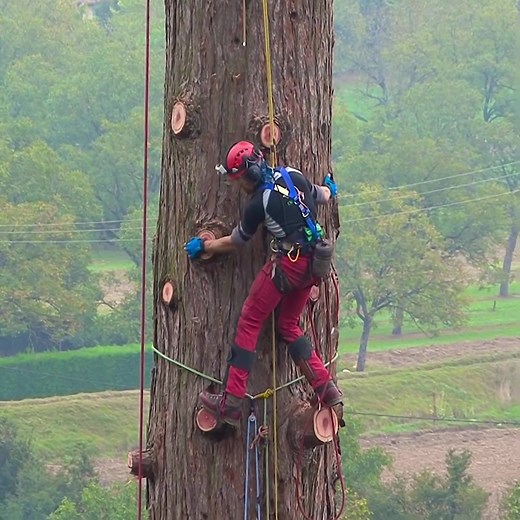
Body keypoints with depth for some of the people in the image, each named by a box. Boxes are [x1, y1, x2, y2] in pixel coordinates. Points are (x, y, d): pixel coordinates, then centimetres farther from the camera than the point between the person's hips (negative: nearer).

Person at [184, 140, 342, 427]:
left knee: (249, 322, -1)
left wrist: (203, 246, 20)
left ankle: (232, 402, -6)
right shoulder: (294, 175, 7)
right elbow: (323, 197, 27)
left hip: (288, 263, -8)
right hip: (312, 264, 8)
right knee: (288, 325, 21)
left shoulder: (260, 201, -10)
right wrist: (329, 188, 52)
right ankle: (328, 389, 14)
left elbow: (235, 242, 3)